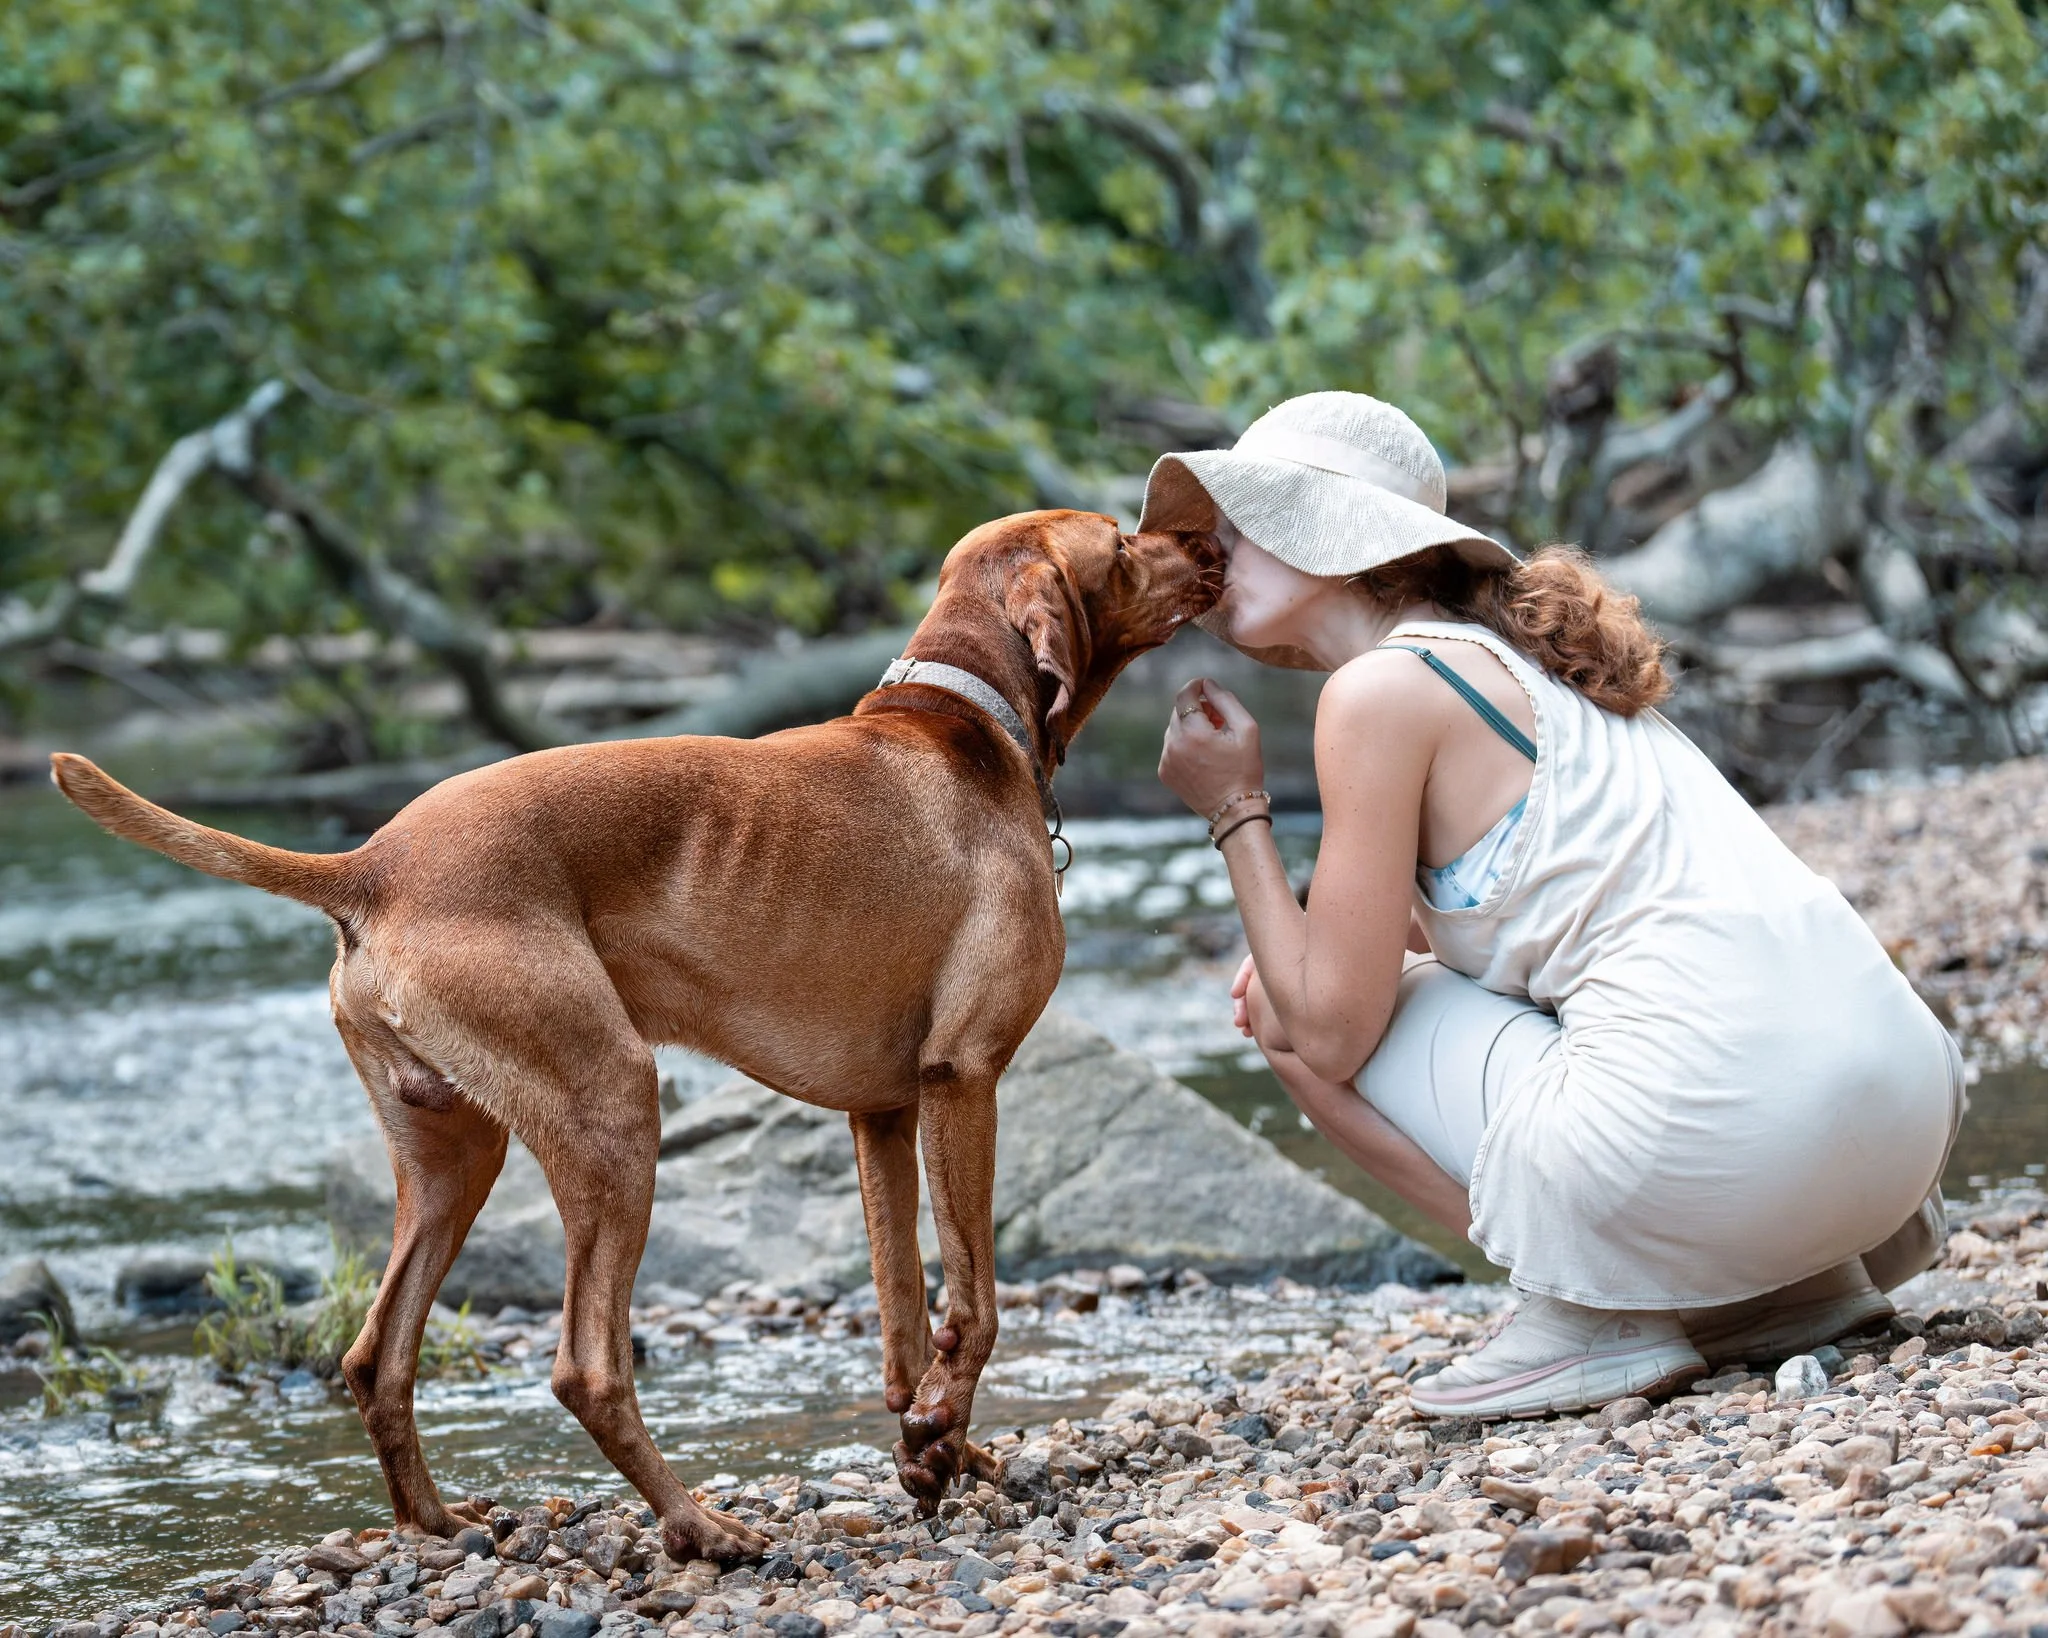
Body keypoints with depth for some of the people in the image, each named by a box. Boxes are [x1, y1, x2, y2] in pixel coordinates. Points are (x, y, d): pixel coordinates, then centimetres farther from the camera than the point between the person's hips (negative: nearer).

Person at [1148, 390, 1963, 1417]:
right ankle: (1793, 1277, 18)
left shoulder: (1381, 687, -1)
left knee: (1294, 1018, 11)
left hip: (1712, 1125, -8)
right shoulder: (1513, 654, 25)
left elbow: (1330, 1030, -1)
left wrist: (1235, 811, 12)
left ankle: (1591, 1314, 2)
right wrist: (1318, 954, 24)